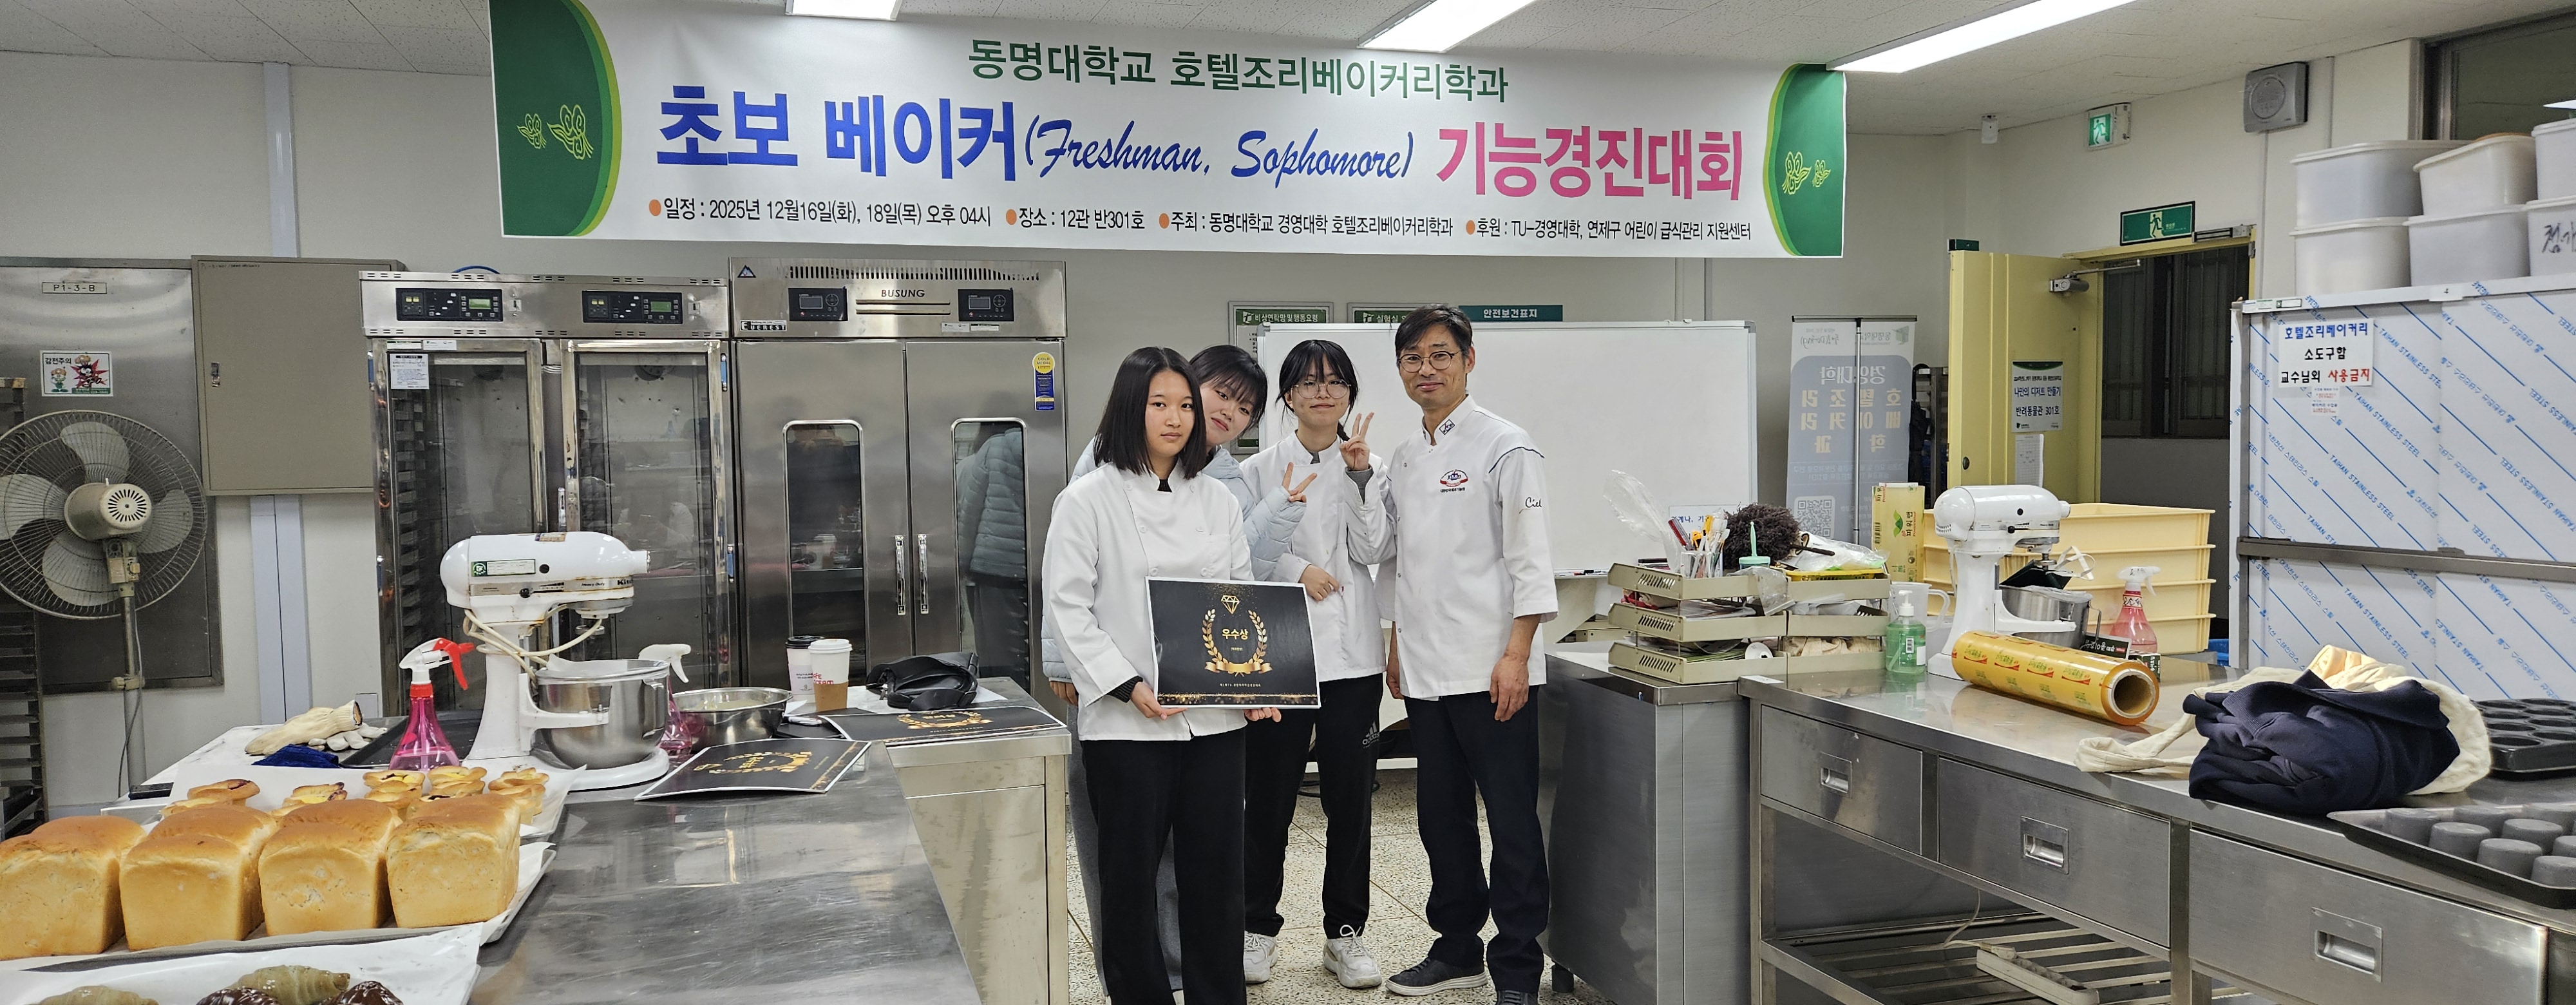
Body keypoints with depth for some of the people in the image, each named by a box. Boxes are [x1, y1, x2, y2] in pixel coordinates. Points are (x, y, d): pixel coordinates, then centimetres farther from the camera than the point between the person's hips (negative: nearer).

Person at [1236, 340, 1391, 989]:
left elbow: (1373, 550, -3)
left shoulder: (1368, 465, 8)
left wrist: (1361, 475, -10)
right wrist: (1299, 570, -14)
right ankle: (1258, 928, 19)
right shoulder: (1261, 468, 3)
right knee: (1268, 795, 4)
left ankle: (1345, 932, 18)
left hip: (1351, 650, 2)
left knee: (1350, 795, 6)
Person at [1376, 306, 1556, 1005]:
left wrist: (1515, 656, -17)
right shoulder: (1402, 458, 14)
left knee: (1512, 822, -2)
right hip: (1425, 671, 7)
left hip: (1491, 669, -7)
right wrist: (1398, 646, 16)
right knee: (1442, 816, 15)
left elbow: (1530, 559, -11)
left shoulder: (1504, 447, -7)